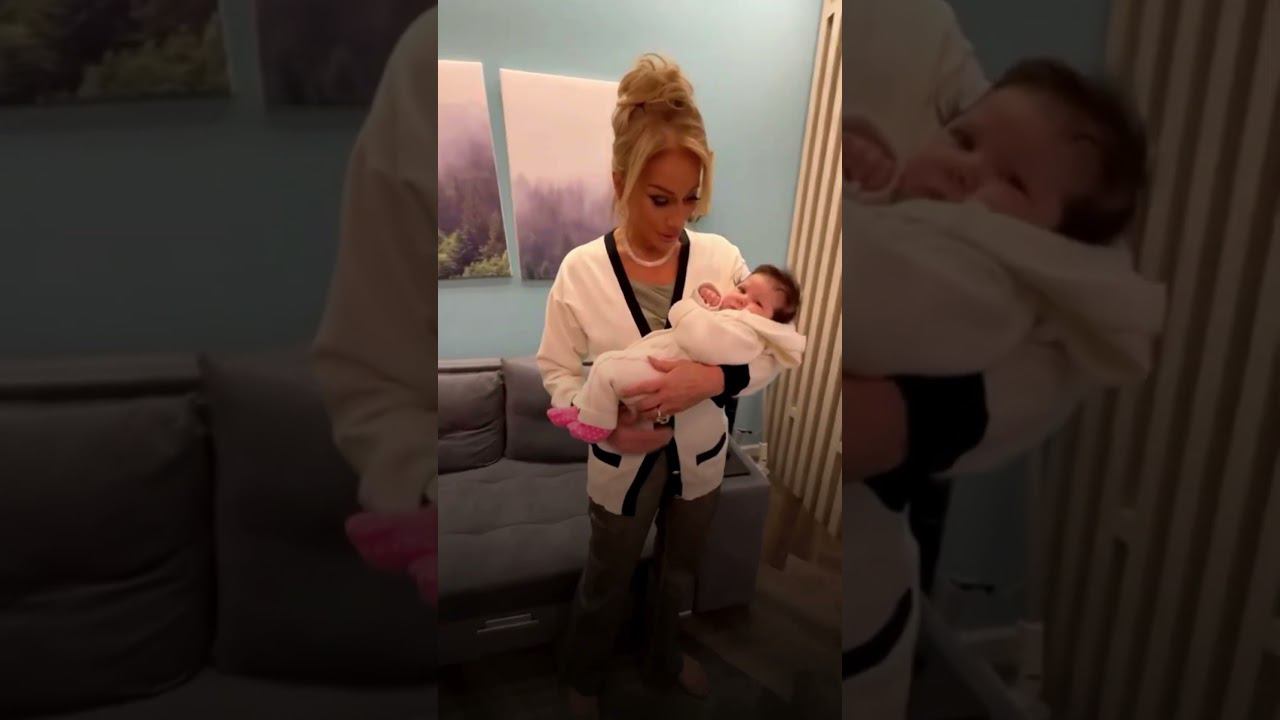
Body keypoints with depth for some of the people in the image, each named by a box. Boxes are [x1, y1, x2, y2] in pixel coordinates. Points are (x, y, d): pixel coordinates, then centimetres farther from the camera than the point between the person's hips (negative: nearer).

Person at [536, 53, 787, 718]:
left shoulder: (722, 258, -16)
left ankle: (662, 657, 56)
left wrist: (713, 378, -33)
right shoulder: (581, 270, -19)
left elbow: (771, 353, -13)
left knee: (679, 571, 27)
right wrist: (605, 424, -28)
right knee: (606, 582, 20)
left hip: (699, 458, 2)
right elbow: (557, 371, -11)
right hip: (623, 465, -2)